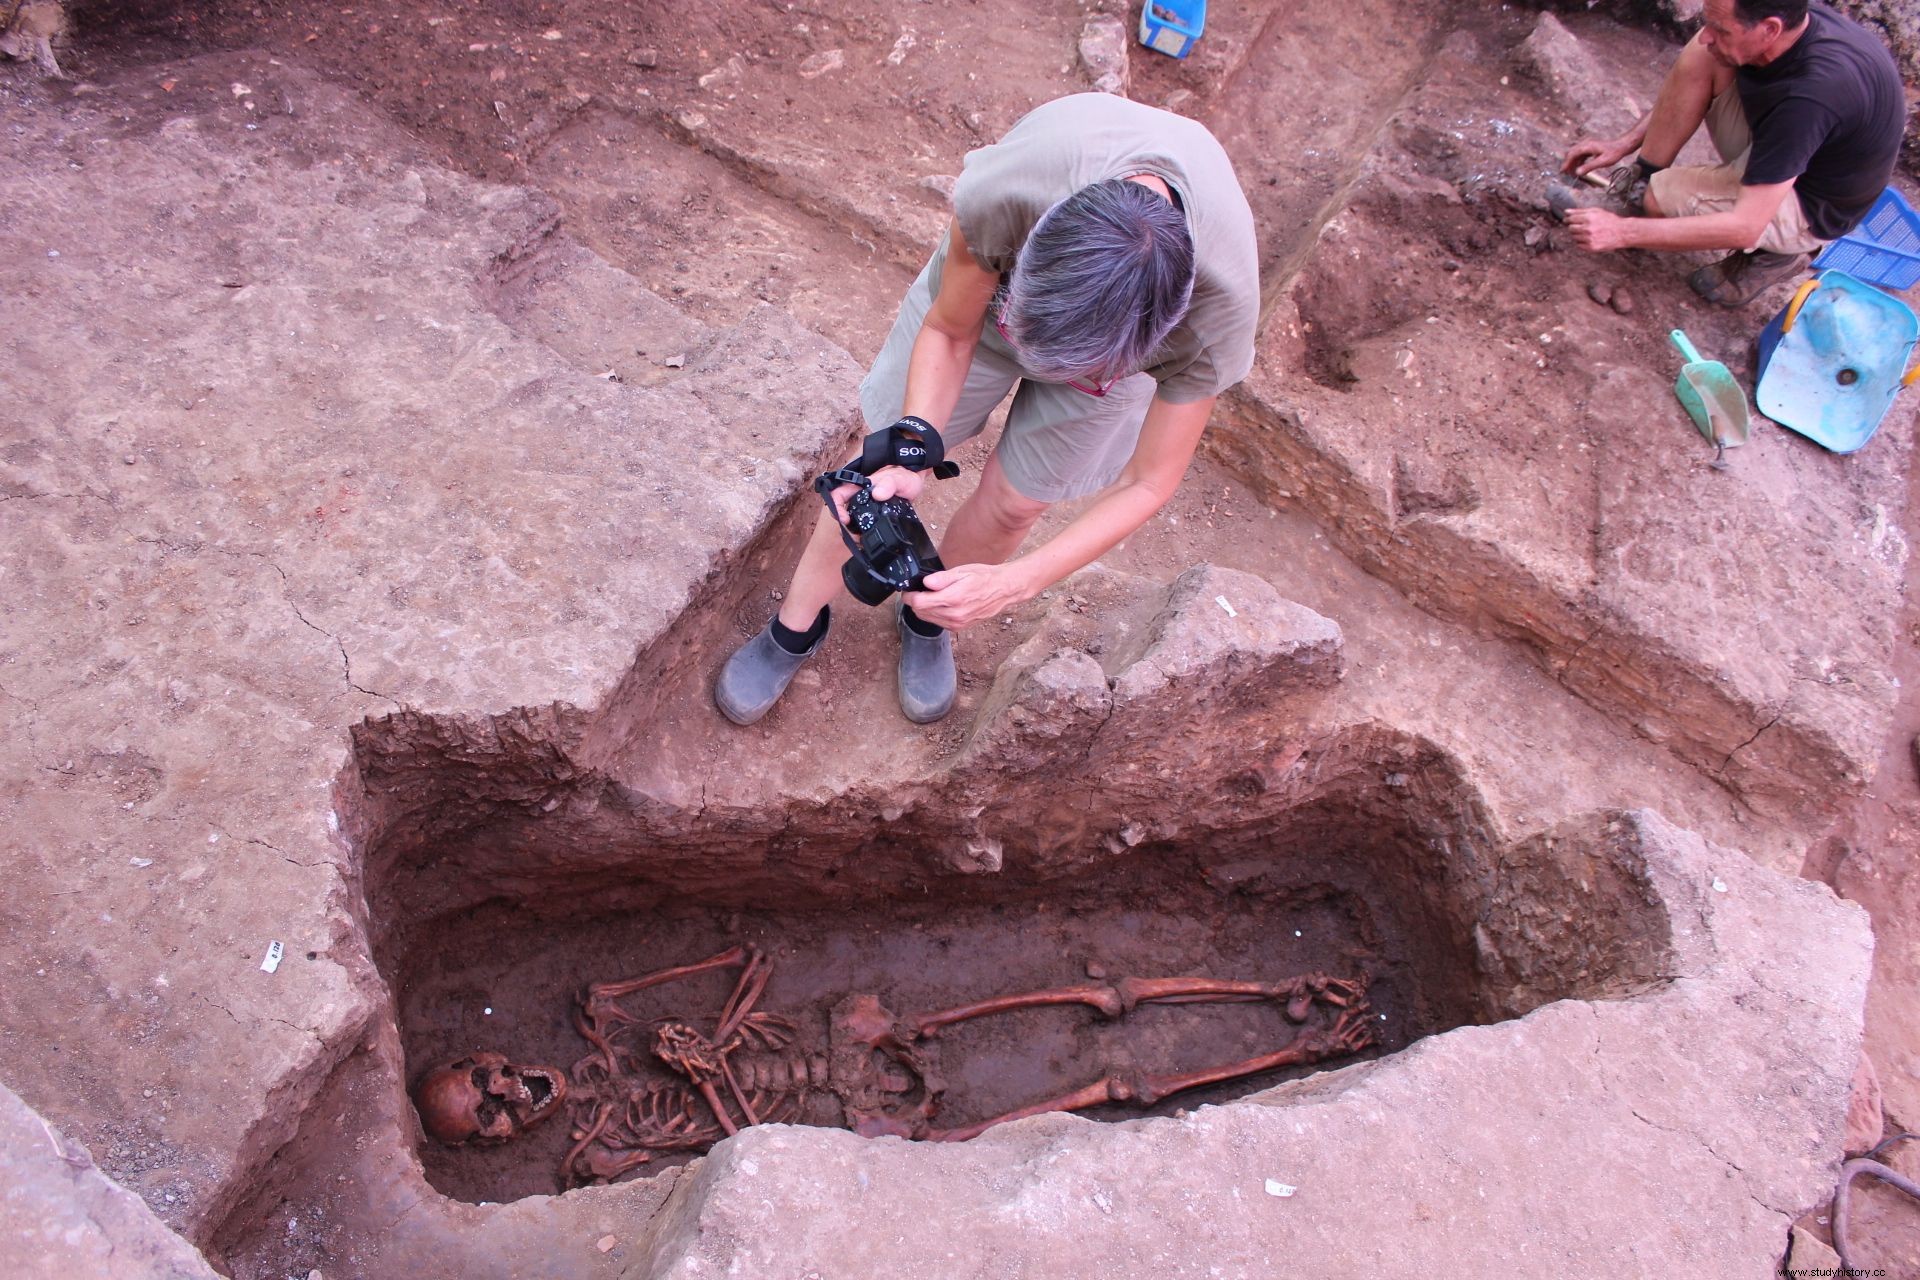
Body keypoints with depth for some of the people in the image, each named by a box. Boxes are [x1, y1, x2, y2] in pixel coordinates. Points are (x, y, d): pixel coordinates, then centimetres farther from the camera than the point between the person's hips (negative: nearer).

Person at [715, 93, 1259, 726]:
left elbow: (1148, 484, -29)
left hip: (1123, 337, 0)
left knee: (1011, 503, 6)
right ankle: (795, 627, 30)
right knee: (879, 472, 5)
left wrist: (1011, 584, -38)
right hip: (985, 285, 0)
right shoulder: (998, 191, -44)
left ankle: (928, 622, 39)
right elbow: (949, 330, -23)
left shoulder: (1221, 307, -42)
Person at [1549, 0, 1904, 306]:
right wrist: (1625, 143, -2)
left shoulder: (1812, 94, -39)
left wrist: (1624, 232, -38)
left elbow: (1745, 227, -38)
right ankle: (1635, 189, -5)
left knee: (1662, 196, -29)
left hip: (1809, 206, -7)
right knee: (1701, 60, -15)